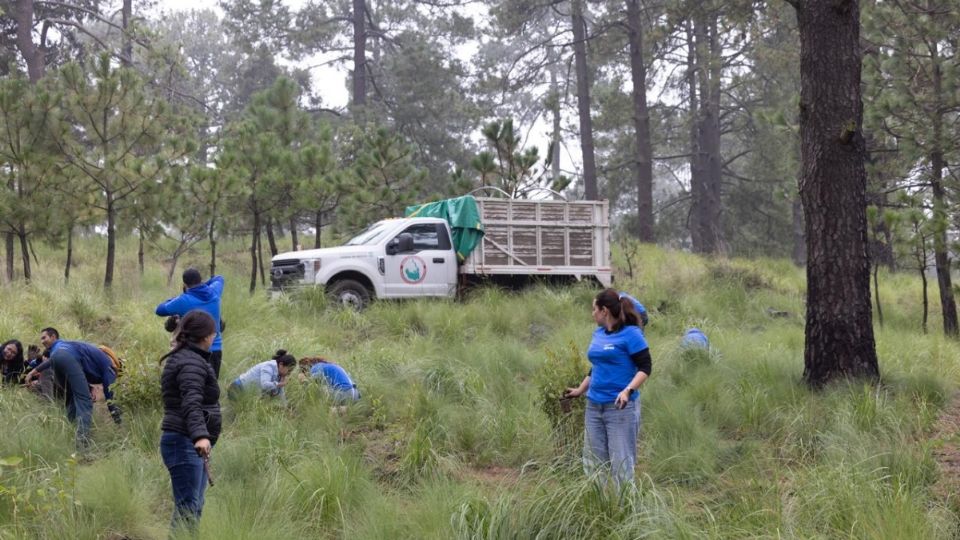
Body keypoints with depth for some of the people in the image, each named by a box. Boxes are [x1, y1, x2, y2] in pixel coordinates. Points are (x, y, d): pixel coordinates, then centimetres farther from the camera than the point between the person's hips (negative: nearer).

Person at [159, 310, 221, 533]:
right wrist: (200, 436, -43)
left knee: (194, 508, 15)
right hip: (185, 443, -11)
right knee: (187, 511, -13)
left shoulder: (185, 358, 18)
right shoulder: (192, 362, -15)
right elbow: (191, 403, -30)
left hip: (189, 445, 11)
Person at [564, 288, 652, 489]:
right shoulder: (598, 334, 12)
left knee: (621, 463, -5)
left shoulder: (630, 334, -10)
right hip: (594, 406, 8)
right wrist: (580, 390, 30)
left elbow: (645, 367, -13)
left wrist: (628, 391, -26)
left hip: (620, 407, -8)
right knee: (592, 463, 10)